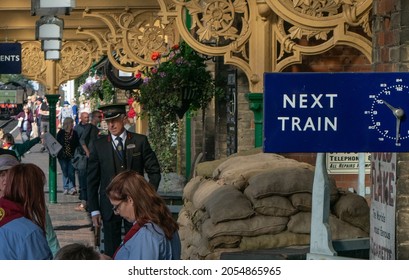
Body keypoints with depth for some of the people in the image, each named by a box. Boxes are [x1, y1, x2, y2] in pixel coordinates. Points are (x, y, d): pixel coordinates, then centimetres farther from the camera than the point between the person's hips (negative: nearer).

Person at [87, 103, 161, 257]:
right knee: (111, 250, 2)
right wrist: (94, 210, -1)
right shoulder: (99, 145, 3)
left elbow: (154, 171, 8)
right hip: (109, 207, 0)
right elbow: (92, 180, 4)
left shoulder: (140, 141, 2)